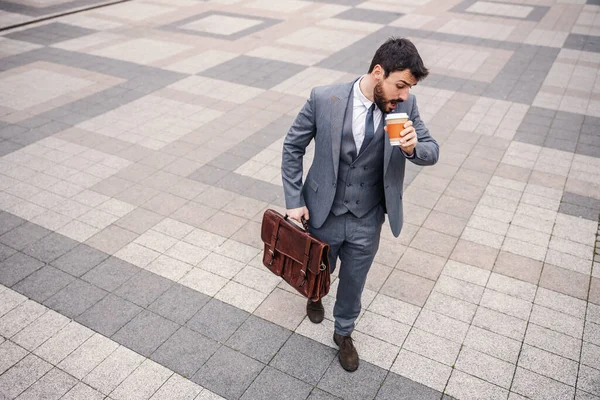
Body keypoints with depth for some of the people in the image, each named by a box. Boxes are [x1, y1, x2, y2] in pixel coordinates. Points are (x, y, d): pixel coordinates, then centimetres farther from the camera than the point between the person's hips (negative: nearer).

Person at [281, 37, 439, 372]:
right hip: (324, 214, -1)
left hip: (367, 221, 1)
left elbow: (432, 151, 0)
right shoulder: (324, 99, -19)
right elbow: (293, 146, -7)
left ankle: (344, 333, 48)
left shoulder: (406, 105, -12)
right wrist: (294, 201, -8)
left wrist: (413, 148, -25)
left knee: (354, 281, 19)